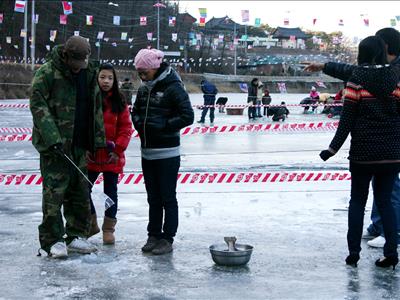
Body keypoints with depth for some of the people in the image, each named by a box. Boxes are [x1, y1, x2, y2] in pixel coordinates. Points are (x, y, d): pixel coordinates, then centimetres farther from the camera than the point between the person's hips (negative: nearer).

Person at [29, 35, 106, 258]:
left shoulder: (89, 73, 10)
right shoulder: (47, 73, -9)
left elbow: (95, 108, 16)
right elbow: (37, 104, -13)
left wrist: (99, 139, 11)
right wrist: (52, 138, -22)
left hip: (80, 145, 6)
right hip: (54, 145, -6)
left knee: (80, 192, 11)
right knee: (54, 192, -5)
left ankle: (76, 235, 22)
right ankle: (52, 240, 3)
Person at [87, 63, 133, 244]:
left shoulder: (119, 102, -1)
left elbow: (126, 128, -1)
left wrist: (117, 149, -9)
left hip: (113, 156, 0)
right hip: (91, 155, 0)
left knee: (110, 192, 9)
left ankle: (108, 229, 21)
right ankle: (90, 224, 27)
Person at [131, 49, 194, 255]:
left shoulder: (173, 87, -12)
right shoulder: (144, 88, 9)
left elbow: (188, 116, -16)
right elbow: (136, 111, 23)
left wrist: (162, 125, -17)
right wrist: (139, 122, 2)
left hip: (167, 154, -7)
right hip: (147, 152, 7)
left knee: (168, 198, 1)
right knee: (153, 197, 14)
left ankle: (167, 238, 9)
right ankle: (154, 236, 23)